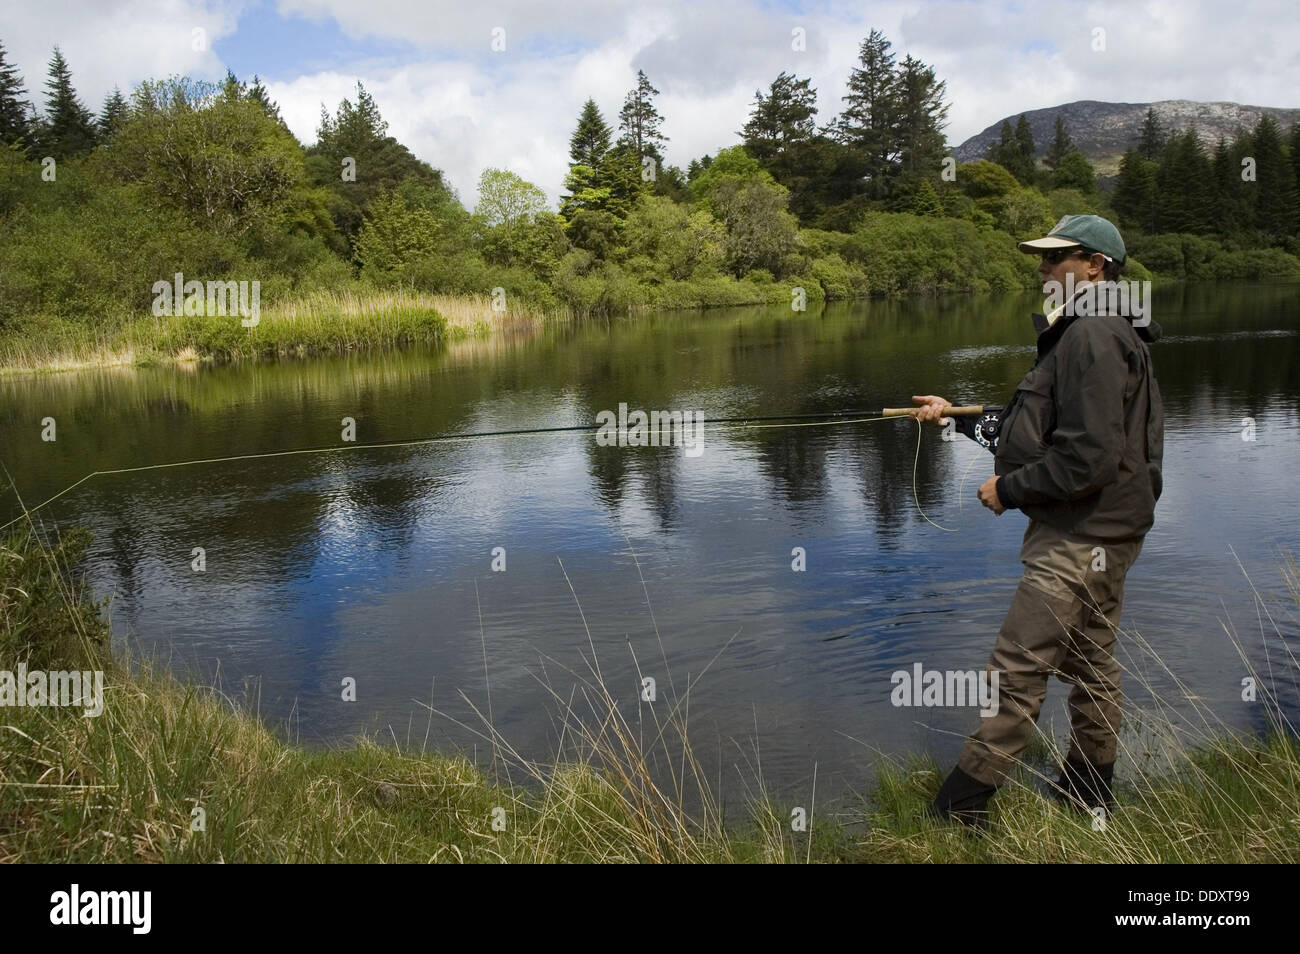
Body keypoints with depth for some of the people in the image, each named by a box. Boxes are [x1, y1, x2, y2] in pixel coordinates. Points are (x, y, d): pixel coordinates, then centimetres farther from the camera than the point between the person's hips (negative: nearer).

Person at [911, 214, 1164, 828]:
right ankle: (1087, 796, 34)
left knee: (1017, 668, -8)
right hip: (1094, 530, 11)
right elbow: (1032, 430, 21)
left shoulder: (1093, 336, -19)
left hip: (1083, 535, -11)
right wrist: (957, 417, 14)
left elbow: (1088, 459, -26)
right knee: (1089, 661, 19)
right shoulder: (1089, 331, 16)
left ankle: (959, 812, -2)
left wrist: (1008, 489, -14)